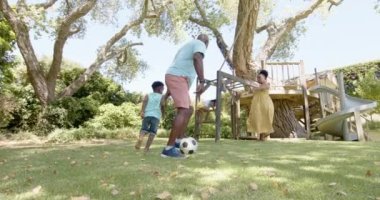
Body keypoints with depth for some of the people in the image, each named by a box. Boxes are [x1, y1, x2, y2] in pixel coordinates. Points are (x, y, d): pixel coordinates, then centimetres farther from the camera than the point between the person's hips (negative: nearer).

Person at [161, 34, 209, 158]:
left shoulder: (188, 46, 34)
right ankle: (169, 149, -22)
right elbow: (197, 58, -20)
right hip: (178, 78, -10)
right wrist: (202, 81, -27)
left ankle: (178, 142, 12)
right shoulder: (200, 44, 6)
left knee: (189, 110, 14)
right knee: (183, 111, -18)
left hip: (173, 77, 10)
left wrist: (167, 94, 27)